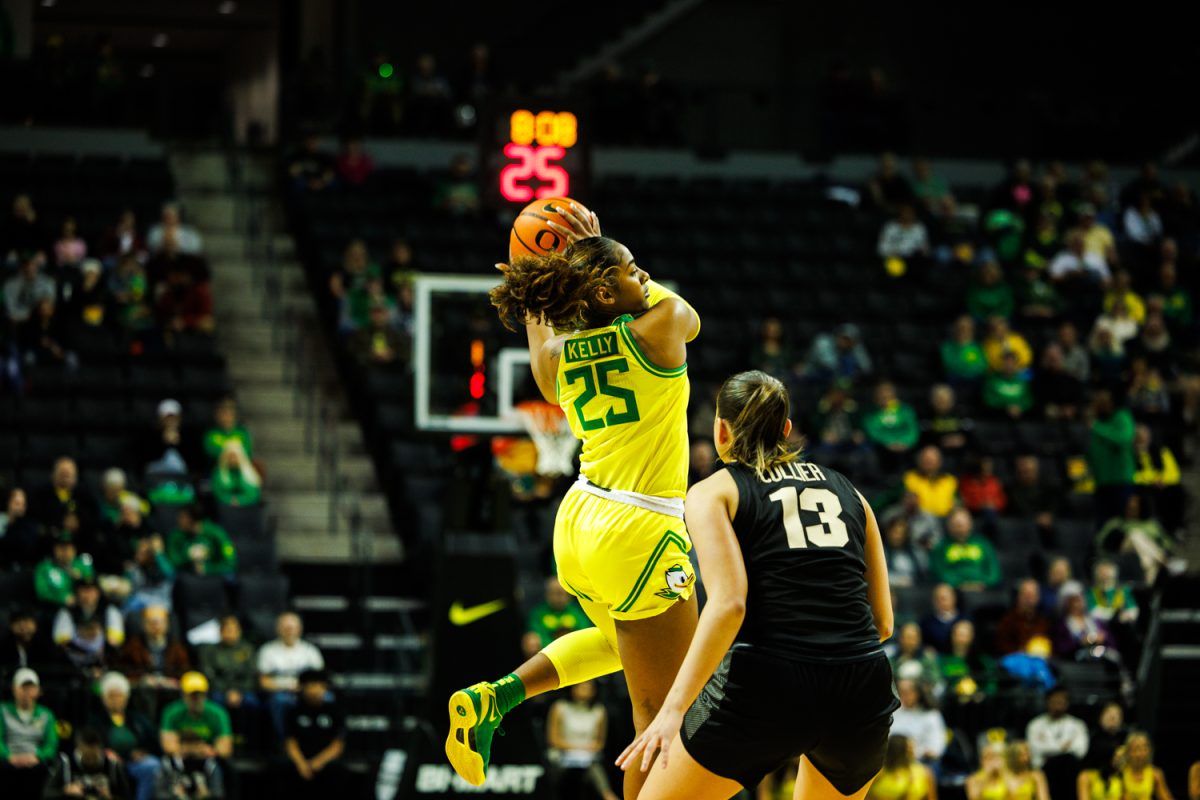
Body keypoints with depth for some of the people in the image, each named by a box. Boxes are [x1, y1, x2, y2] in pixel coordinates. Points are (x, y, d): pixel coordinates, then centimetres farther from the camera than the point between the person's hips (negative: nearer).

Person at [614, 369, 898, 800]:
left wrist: (673, 708, -12)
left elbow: (728, 604, -9)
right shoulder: (848, 492, 20)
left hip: (768, 685, -4)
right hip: (863, 688, 4)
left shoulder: (712, 493, 8)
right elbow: (883, 621, 18)